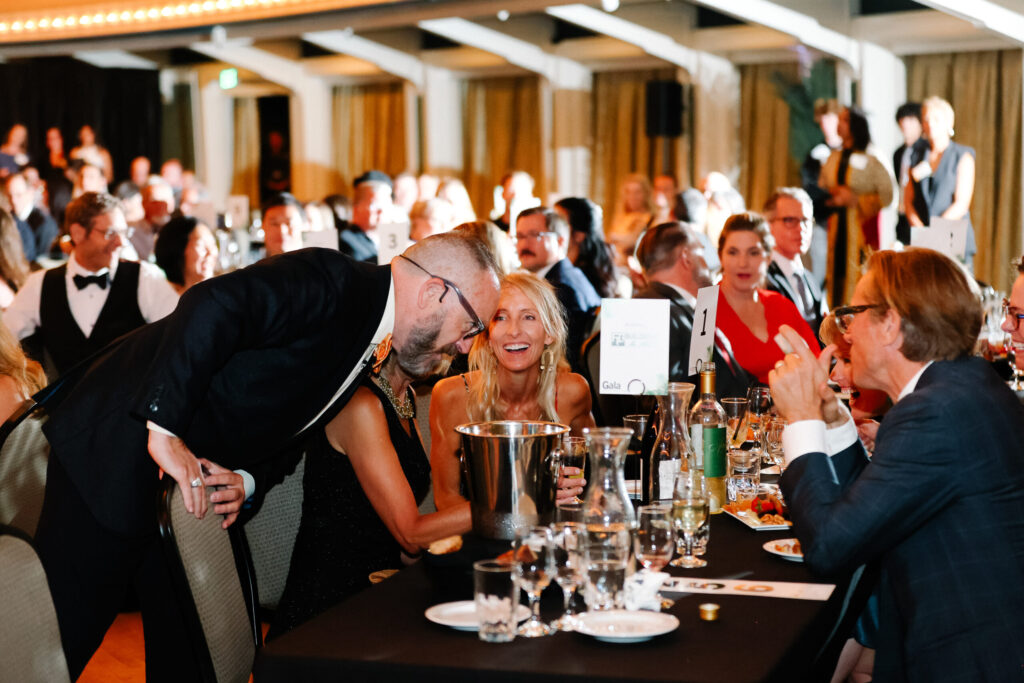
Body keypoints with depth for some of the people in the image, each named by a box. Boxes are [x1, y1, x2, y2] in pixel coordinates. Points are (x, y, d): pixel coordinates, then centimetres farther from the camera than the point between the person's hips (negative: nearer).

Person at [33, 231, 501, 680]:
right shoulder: (329, 282, -20)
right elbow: (213, 308, -34)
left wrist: (250, 483, -6)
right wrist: (165, 428, -35)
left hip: (196, 478, 9)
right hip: (118, 450, -9)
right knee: (67, 633, -4)